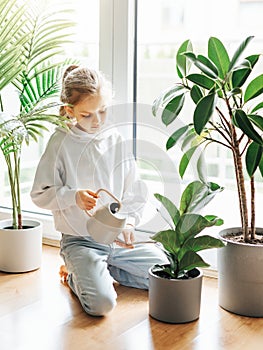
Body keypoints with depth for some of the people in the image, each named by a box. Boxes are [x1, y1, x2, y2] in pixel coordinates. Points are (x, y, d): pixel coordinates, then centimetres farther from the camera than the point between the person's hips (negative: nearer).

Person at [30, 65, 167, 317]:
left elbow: (136, 193, 6)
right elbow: (40, 194, -6)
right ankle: (75, 276, 10)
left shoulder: (118, 140, 0)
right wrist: (74, 196, -23)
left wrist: (129, 222, -12)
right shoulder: (61, 142, -9)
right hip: (80, 241, -4)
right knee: (101, 303, -24)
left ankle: (102, 270, 14)